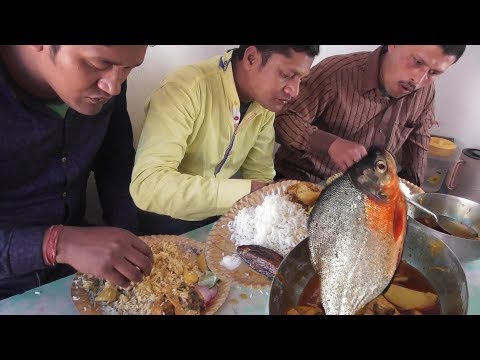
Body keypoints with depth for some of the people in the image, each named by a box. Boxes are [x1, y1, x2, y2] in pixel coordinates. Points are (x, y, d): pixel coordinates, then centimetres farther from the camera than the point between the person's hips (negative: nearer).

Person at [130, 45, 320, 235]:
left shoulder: (266, 99, -6)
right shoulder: (186, 88, -27)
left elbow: (260, 174, 0)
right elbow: (147, 185, -36)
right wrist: (246, 191, -39)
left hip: (218, 214, 6)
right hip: (168, 218, -5)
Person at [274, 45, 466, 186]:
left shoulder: (425, 92, -4)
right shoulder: (335, 72, -24)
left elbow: (418, 135, 15)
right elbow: (282, 119, -26)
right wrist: (331, 143, -41)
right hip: (300, 180, -4)